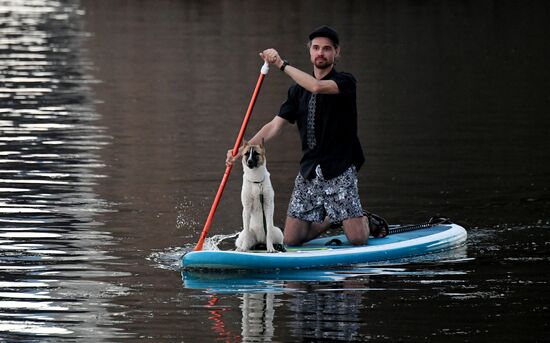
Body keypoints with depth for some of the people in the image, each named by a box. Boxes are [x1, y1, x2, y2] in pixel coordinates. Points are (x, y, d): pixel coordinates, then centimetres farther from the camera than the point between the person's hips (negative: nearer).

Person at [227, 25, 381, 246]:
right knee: (291, 240, 0)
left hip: (339, 170, -5)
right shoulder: (298, 91, 12)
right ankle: (330, 219, 28)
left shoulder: (345, 82, -5)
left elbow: (317, 87, -26)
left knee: (357, 240, -12)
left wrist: (282, 64, -22)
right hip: (309, 170, 5)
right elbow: (276, 125, 8)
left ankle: (365, 220, 25)